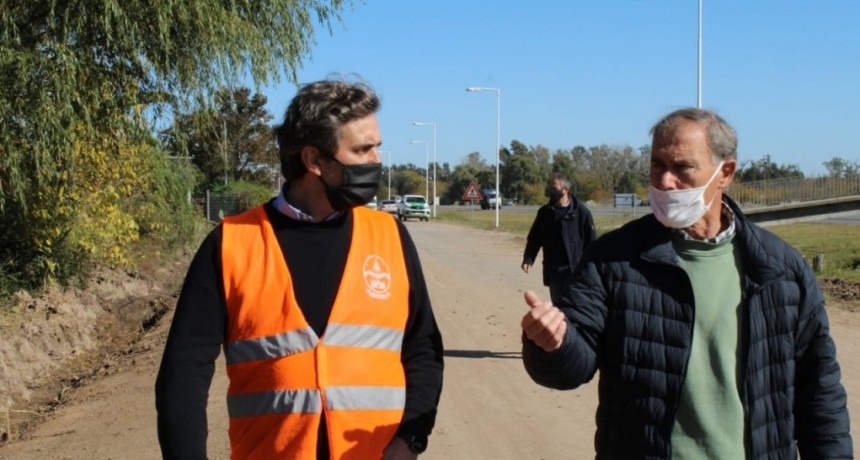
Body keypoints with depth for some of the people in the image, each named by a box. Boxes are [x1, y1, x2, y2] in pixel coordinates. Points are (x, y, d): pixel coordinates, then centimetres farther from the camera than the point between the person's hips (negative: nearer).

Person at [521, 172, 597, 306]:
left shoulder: (581, 212, -7)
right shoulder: (545, 212, 5)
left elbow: (591, 241, -4)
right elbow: (534, 238, 10)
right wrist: (528, 259, -5)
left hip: (576, 270, -4)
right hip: (553, 271, 4)